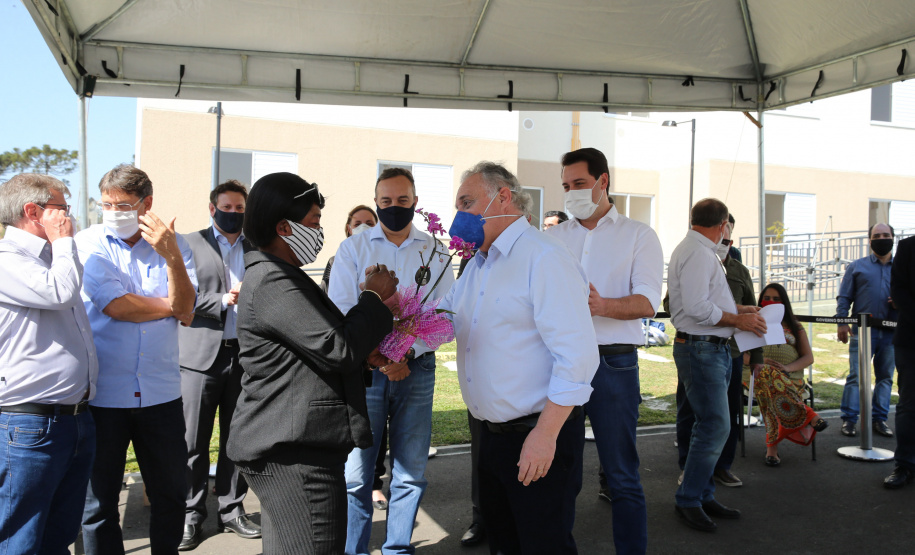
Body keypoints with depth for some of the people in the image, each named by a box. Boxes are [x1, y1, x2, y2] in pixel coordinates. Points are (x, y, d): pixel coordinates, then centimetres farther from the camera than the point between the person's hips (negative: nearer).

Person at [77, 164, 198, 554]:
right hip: (102, 393, -1)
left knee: (171, 493, 12)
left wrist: (171, 256, -23)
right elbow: (115, 305, -14)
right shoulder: (88, 244, 0)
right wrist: (169, 306, -2)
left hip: (161, 391, 2)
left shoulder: (173, 244, 3)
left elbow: (185, 309, -10)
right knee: (98, 501, 10)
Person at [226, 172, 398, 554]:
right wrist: (374, 297, -7)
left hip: (284, 447, 11)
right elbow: (338, 349, -21)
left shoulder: (277, 275, 18)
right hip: (295, 452, -11)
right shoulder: (274, 282, -17)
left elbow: (321, 339, 20)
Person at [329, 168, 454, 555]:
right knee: (355, 472, -1)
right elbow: (341, 311, -2)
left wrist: (407, 351, -14)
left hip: (417, 368, 2)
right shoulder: (353, 248, 6)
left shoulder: (434, 251, 9)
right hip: (363, 368, -1)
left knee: (411, 471, 7)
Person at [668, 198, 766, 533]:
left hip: (711, 349, 11)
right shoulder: (699, 254, -16)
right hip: (702, 349, -11)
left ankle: (703, 495, 25)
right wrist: (738, 320, -14)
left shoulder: (699, 251, 18)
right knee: (715, 426, -8)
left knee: (711, 426, 15)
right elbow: (697, 308, -24)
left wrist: (736, 310, 14)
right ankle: (688, 500, 4)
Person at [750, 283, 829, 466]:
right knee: (768, 373, -41)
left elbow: (809, 358, 12)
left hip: (792, 378, 1)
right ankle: (808, 416, -32)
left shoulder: (795, 326, 23)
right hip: (759, 374, 0)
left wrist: (787, 367, -10)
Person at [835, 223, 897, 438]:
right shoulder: (857, 267, 9)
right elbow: (844, 298, 5)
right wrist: (842, 322, -7)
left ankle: (880, 419, 17)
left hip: (891, 333, 3)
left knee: (885, 377, 8)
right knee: (856, 376, -5)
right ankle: (849, 419, -1)